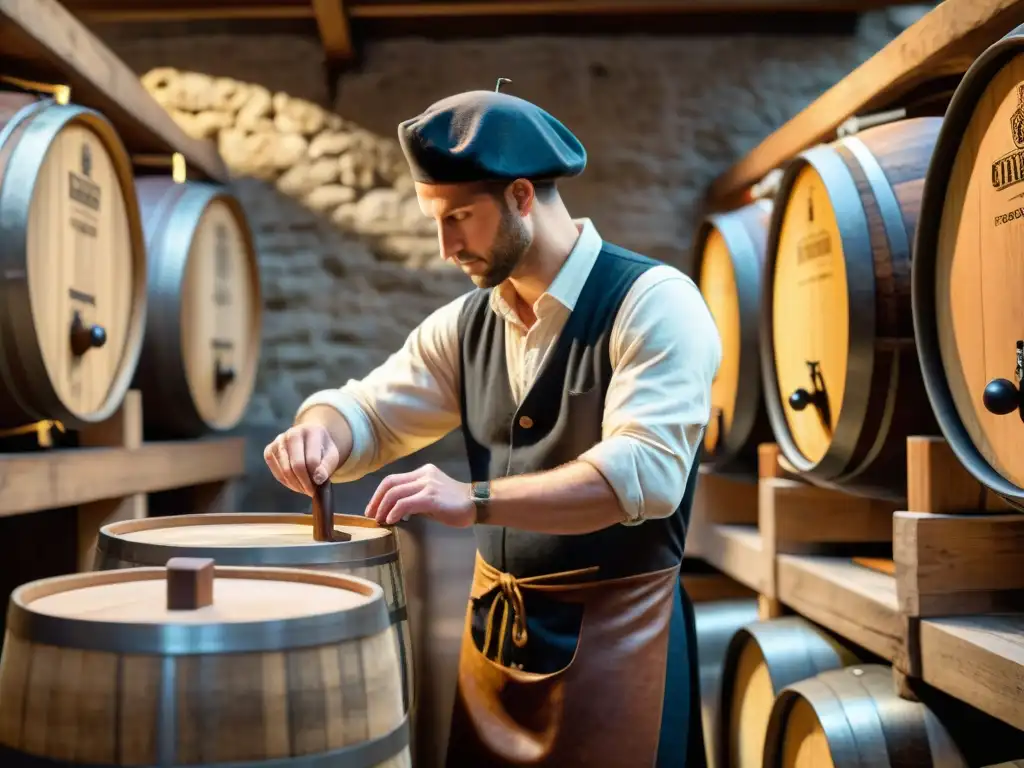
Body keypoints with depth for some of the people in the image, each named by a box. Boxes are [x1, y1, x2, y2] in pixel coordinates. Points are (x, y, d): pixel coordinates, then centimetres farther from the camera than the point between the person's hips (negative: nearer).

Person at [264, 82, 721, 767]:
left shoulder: (653, 301, -14)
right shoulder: (466, 323, 6)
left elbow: (646, 471, -25)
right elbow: (372, 411, 11)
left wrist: (474, 500, -31)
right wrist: (321, 432, -13)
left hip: (616, 628, -5)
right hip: (493, 626, 6)